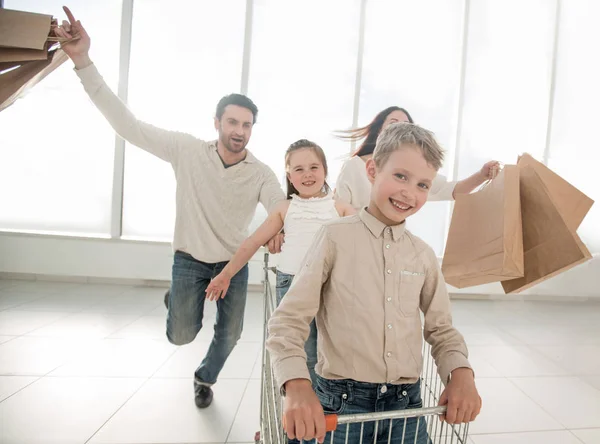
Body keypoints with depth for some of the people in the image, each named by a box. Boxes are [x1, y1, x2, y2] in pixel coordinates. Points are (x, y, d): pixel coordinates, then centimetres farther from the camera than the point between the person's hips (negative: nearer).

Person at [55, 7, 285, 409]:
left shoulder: (262, 174, -14)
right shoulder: (188, 150, -17)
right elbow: (127, 124, -20)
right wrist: (83, 61, -27)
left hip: (234, 262, 2)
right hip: (190, 258, -1)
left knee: (230, 334, 8)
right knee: (181, 336, -1)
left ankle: (205, 379, 42)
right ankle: (180, 298, 37)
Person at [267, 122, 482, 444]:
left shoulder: (423, 255, 4)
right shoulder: (336, 237, -10)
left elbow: (441, 329, 11)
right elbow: (289, 319, -11)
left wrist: (461, 372, -8)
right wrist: (297, 385, -26)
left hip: (407, 404, 4)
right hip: (342, 403, -3)